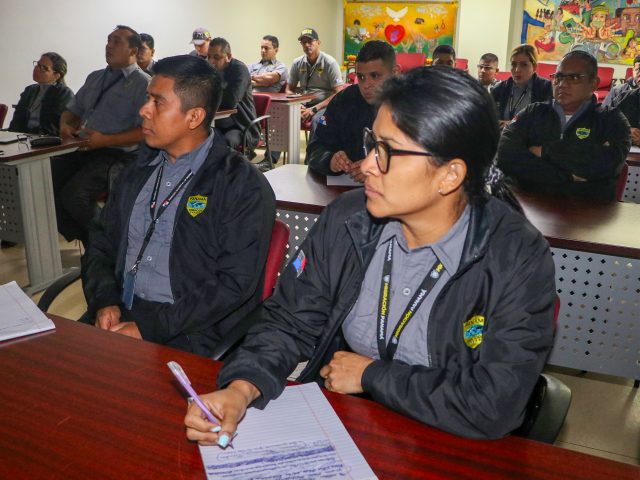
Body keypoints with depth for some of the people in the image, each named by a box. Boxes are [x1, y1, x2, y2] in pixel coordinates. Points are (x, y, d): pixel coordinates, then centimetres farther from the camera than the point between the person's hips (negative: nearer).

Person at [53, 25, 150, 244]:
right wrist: (65, 125, 4)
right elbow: (72, 110, 28)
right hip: (82, 150, 8)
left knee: (73, 194, -28)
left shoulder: (143, 83, -3)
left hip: (117, 155, -7)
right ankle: (85, 241, 1)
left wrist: (105, 140, -20)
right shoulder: (94, 77, 21)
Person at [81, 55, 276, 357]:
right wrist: (104, 302, -3)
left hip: (188, 332, -6)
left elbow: (235, 284, -14)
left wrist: (149, 328, -17)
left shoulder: (242, 186, -8)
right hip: (119, 315, 6)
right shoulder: (140, 171, 14)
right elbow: (101, 243, 17)